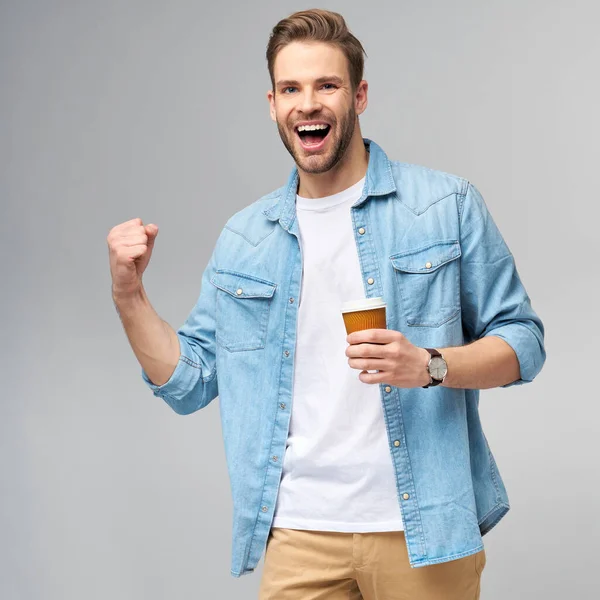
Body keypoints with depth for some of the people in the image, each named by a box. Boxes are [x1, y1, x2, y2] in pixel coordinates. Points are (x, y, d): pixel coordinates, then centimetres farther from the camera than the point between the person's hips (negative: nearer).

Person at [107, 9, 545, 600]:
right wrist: (128, 295, -5)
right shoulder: (243, 238, 8)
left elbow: (523, 340, -1)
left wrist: (431, 366, -19)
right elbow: (188, 382, 9)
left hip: (422, 528, -2)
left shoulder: (448, 205, -1)